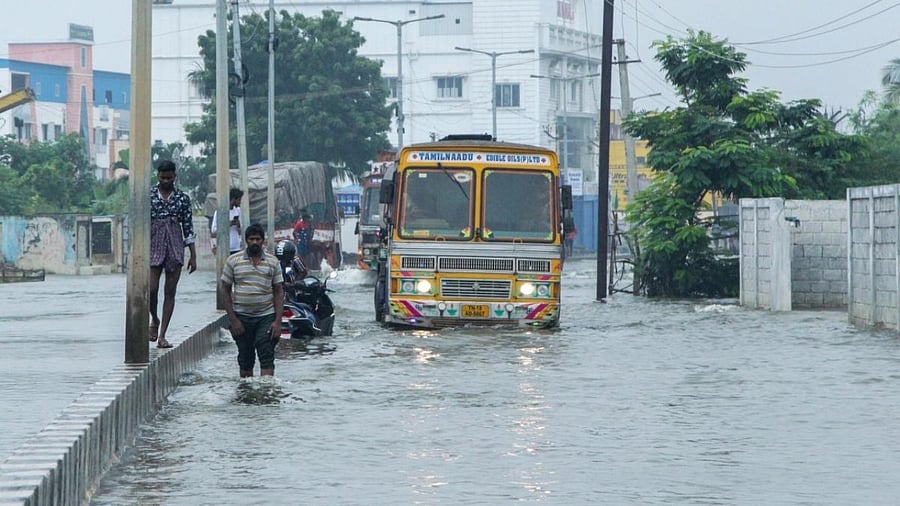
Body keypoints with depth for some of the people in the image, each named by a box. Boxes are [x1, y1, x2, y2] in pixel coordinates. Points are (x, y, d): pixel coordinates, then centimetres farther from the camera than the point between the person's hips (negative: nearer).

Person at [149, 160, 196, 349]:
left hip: (175, 247, 1)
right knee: (151, 289, -10)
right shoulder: (148, 196, 3)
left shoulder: (182, 198, 7)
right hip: (153, 245, -1)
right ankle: (154, 320, 21)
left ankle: (162, 335, 3)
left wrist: (193, 255, 4)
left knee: (170, 292, 0)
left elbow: (188, 227, 8)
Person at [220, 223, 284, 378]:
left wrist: (278, 321, -5)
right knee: (245, 360, 8)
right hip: (241, 317, 1)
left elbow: (279, 292, 5)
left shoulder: (273, 262, 5)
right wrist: (233, 319, -4)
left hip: (266, 317, -1)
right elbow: (225, 290, 3)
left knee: (267, 358, -10)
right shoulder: (233, 261, 2)